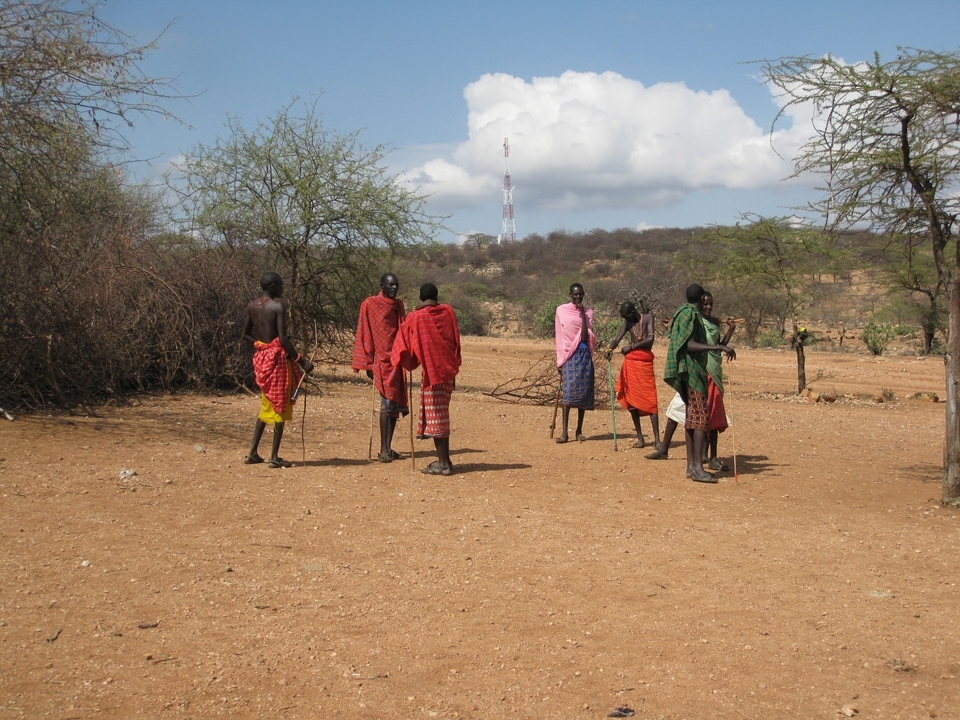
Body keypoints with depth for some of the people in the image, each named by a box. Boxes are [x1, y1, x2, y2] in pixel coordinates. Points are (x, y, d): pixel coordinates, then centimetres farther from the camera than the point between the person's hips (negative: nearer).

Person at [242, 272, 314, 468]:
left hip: (260, 356, 7)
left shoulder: (252, 306, 7)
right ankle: (274, 457, 3)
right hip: (277, 356, -7)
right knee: (280, 406, 2)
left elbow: (246, 334, 12)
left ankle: (253, 453, 18)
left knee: (267, 405, 19)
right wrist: (301, 360, -17)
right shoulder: (278, 306, -14)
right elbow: (283, 339, -21)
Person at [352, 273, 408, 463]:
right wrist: (368, 363, -11)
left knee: (396, 404, 7)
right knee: (387, 403, -11)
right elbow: (364, 335, -7)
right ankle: (383, 450, -9)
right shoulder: (370, 304, -5)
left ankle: (388, 447, 14)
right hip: (382, 361, -7)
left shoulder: (399, 305, 14)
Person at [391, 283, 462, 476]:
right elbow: (456, 342, 10)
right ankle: (444, 460, 19)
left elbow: (405, 345, 1)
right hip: (448, 371, 5)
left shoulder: (415, 318, -8)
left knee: (435, 416, 0)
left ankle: (443, 463, -1)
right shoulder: (448, 312, 3)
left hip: (431, 372, -5)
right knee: (441, 415, 14)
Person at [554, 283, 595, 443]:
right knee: (568, 392, -10)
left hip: (584, 354, 2)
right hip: (569, 355, -2)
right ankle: (564, 432, -13)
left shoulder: (588, 311, 8)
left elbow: (586, 335, -4)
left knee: (583, 392, 4)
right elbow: (559, 336, 5)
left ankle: (579, 430, 12)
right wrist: (560, 360, 3)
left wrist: (582, 313, -7)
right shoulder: (562, 311, 4)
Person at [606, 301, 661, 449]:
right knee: (631, 400, 3)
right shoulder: (628, 323, 11)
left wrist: (631, 346, -17)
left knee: (650, 400, -7)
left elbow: (650, 339, -13)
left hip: (645, 362, -4)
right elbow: (617, 339, -1)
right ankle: (640, 437, 11)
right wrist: (610, 349, -22)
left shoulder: (648, 318, -1)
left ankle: (657, 439, -9)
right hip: (631, 362, 4)